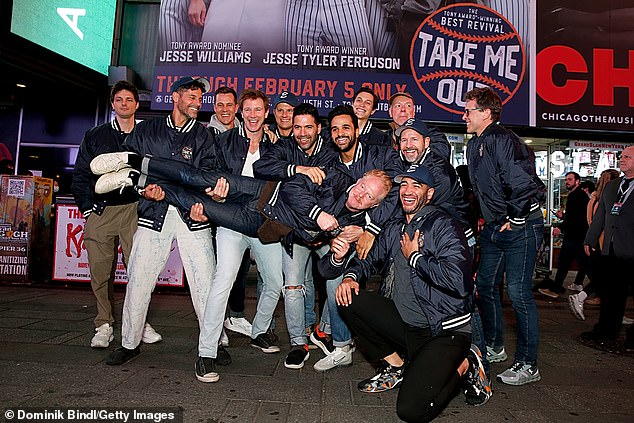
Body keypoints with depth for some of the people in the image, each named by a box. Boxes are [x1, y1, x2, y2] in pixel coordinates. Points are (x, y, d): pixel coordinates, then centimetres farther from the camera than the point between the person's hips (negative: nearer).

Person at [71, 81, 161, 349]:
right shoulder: (95, 136, 15)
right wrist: (87, 206, 4)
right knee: (101, 271, 2)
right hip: (100, 211, 2)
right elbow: (80, 174, 14)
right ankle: (104, 325, 14)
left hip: (135, 209, -1)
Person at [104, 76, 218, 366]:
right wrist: (144, 189, -8)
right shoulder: (146, 130, 14)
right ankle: (130, 343, 21)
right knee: (138, 279, 2)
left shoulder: (203, 136, 12)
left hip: (192, 215, 0)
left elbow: (208, 174, -1)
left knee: (205, 282, -4)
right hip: (154, 214, 1)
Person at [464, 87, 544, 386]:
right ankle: (493, 344, 32)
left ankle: (528, 365, 7)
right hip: (494, 227, 10)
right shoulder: (474, 145, 14)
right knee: (484, 283, 14)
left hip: (520, 227, -10)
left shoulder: (503, 140, -17)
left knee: (518, 292, -6)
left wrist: (515, 220, -16)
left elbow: (524, 182, -24)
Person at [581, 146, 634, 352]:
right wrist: (590, 240, 19)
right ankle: (606, 332, 24)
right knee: (610, 293, 12)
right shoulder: (611, 186, 16)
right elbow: (600, 214, 19)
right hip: (611, 250, 6)